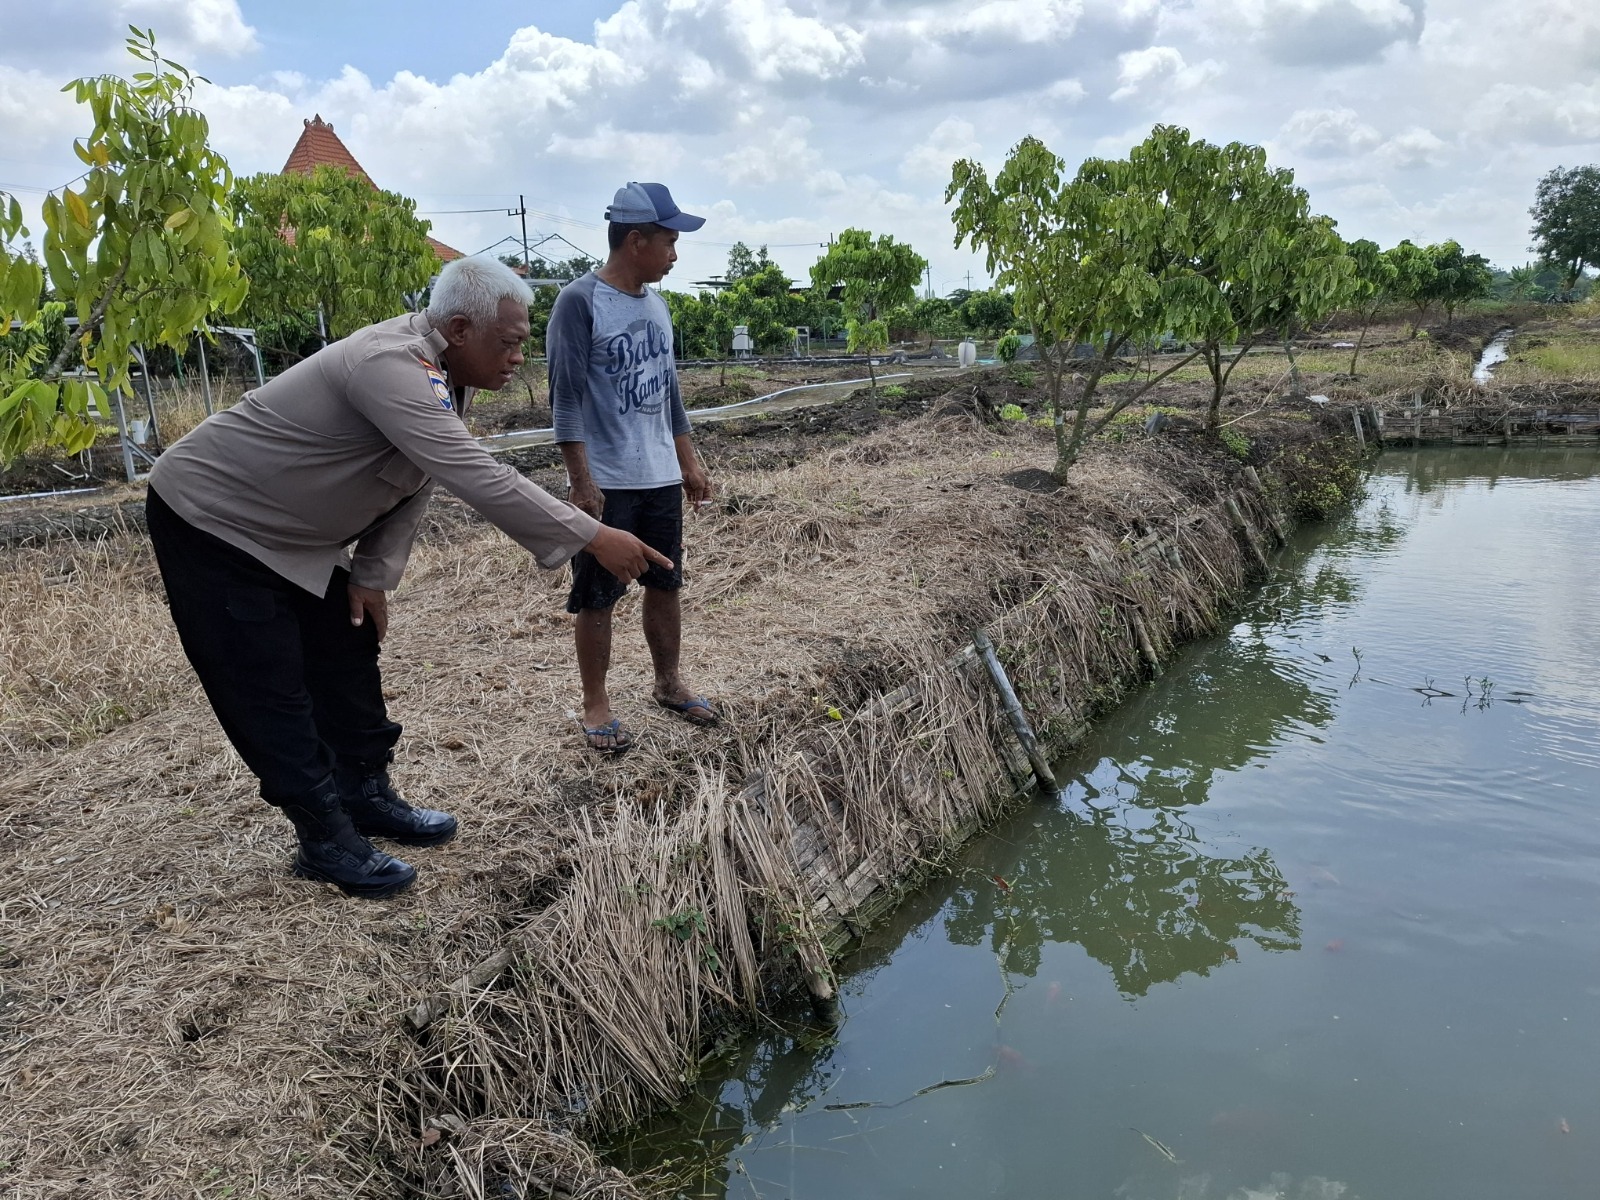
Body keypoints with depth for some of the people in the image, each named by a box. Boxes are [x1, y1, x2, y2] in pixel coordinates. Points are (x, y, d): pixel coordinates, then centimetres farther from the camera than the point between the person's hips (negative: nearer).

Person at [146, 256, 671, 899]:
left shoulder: (445, 374, -4)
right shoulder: (390, 367, -34)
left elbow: (416, 482, 5)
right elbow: (475, 477, -43)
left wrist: (374, 575, -1)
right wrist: (592, 538, -43)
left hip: (293, 535, 9)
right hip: (211, 525, -9)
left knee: (347, 659, 13)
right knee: (272, 693, -4)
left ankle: (367, 797, 28)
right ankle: (327, 841, 8)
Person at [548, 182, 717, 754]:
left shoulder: (656, 304, 10)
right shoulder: (580, 301, -12)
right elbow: (566, 396, -15)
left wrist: (689, 462, 17)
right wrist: (582, 481, -19)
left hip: (661, 478, 7)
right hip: (606, 484, -7)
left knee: (665, 584, 15)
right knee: (597, 596, 3)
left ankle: (669, 683, 31)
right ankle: (596, 705, 16)